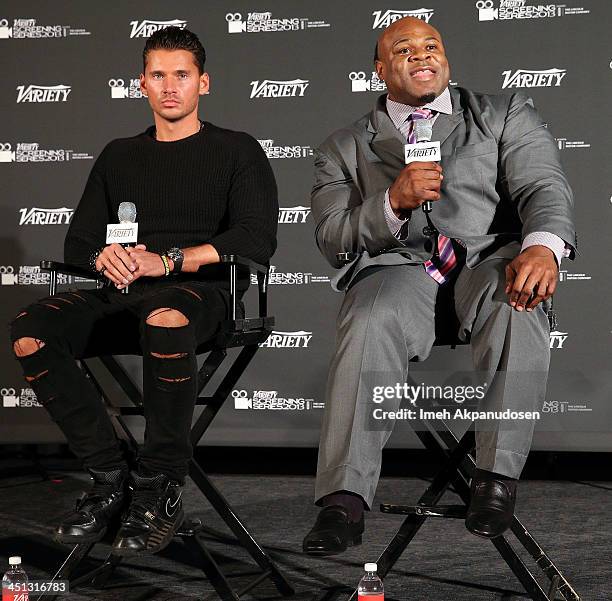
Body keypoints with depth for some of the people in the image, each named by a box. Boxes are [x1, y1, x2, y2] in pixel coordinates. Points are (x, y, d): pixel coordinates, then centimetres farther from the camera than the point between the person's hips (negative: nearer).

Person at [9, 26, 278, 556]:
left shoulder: (237, 151, 11)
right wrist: (103, 257, -7)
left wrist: (168, 260, -15)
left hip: (201, 290, -4)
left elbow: (256, 242, -4)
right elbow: (78, 240, 20)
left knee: (165, 318, -41)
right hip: (120, 295, 5)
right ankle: (111, 477, -16)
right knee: (31, 333, -24)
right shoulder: (120, 156, 25)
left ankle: (161, 486, -25)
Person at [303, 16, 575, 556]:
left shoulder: (505, 114, 18)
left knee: (518, 306, -36)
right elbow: (332, 240, 9)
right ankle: (344, 501, -33)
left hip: (490, 254, 0)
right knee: (371, 322, -34)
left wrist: (542, 247, -22)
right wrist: (394, 201, -11)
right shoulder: (345, 146, 20)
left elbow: (542, 187, 2)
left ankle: (497, 473, -25)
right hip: (398, 263, 0)